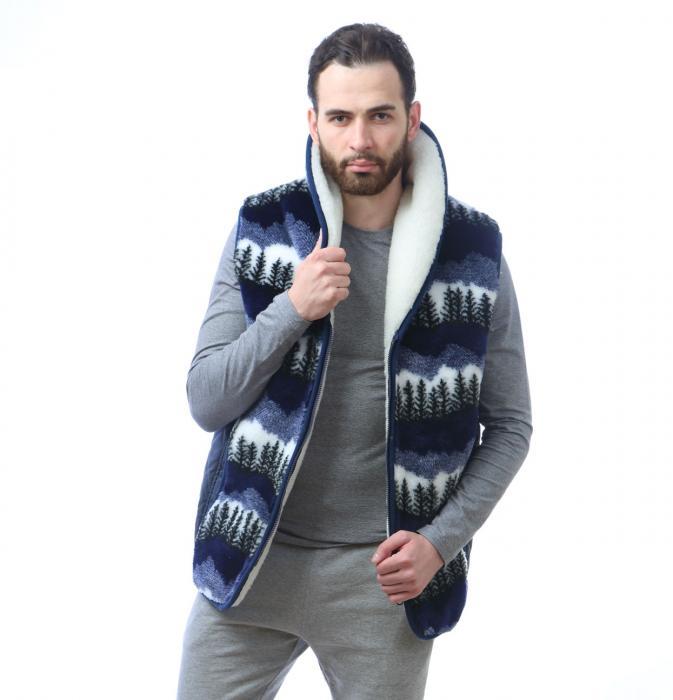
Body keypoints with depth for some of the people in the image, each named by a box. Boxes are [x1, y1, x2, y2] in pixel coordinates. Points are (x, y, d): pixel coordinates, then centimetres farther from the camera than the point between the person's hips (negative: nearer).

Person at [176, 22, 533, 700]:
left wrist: (441, 540, -11)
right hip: (254, 560, 1)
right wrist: (292, 309, -17)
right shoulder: (263, 229, -2)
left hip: (386, 575, -1)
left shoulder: (474, 251, -4)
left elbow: (509, 426, 1)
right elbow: (206, 402, -3)